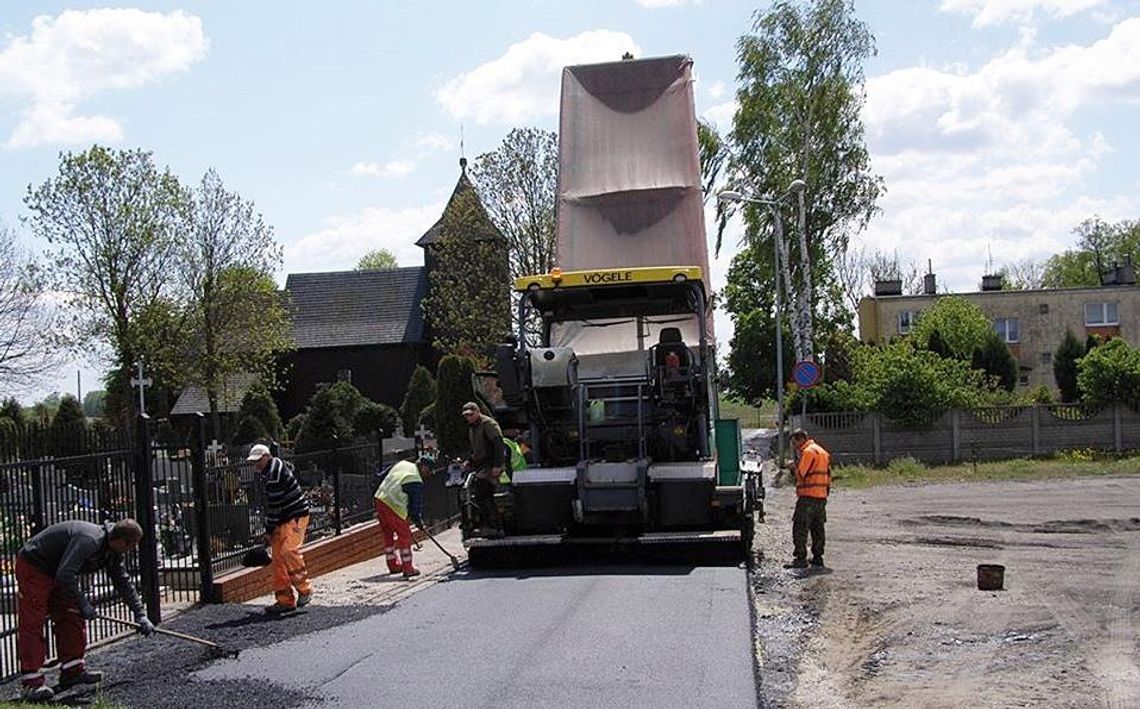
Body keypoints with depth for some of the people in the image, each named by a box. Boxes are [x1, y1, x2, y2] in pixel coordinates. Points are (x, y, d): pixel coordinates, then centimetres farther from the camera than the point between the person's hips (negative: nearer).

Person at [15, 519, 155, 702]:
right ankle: (31, 682, -9)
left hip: (57, 573, 10)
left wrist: (140, 614, 5)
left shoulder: (112, 552, -1)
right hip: (33, 568, -10)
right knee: (32, 624, -9)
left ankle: (73, 670, 12)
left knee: (73, 617, 6)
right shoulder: (89, 540, -32)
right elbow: (66, 575, -35)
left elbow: (123, 582, 8)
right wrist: (84, 604, -26)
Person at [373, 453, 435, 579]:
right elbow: (416, 504, -6)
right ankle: (407, 569, -3)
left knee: (388, 535, 18)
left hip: (380, 498, 9)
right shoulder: (416, 482, -10)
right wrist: (418, 520, 6)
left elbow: (382, 476, 23)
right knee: (404, 535, -2)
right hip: (392, 507, -9)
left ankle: (393, 565, 30)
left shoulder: (402, 464, 12)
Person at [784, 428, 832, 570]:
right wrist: (827, 490, 20)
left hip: (808, 496, -9)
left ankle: (800, 558, -9)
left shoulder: (808, 452, -11)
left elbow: (800, 473, -17)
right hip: (821, 495, 9)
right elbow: (828, 474, 19)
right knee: (817, 528, 14)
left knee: (800, 528, -7)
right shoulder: (822, 452, 18)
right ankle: (818, 557, 17)